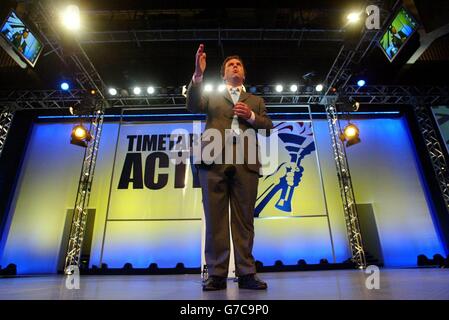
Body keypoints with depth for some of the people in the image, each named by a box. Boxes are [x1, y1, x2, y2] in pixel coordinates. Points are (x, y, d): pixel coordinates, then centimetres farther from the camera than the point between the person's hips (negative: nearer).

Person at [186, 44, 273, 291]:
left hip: (245, 162, 1)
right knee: (215, 219, -4)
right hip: (214, 160, 0)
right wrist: (198, 75, -8)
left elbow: (268, 126, 17)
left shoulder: (256, 100, 28)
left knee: (244, 220, -2)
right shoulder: (212, 96, 24)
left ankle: (246, 273, 4)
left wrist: (251, 116, -2)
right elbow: (193, 106, 4)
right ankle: (217, 274, 1)